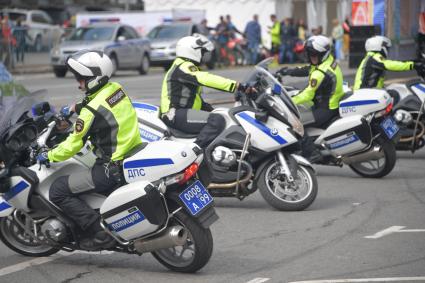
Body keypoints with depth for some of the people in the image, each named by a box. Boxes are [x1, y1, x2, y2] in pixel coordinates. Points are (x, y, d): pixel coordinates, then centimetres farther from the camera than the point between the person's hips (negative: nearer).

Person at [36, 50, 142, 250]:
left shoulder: (92, 111, -19)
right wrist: (76, 107, 35)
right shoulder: (116, 88, 4)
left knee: (58, 191, -7)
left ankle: (99, 233, -10)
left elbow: (73, 145, -11)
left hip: (114, 170, -9)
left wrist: (48, 156, 3)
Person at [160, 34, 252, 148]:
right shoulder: (184, 67, -12)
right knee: (217, 121, -28)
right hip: (176, 115, -11)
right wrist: (237, 86, -31)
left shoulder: (187, 66, 23)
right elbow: (207, 79, -27)